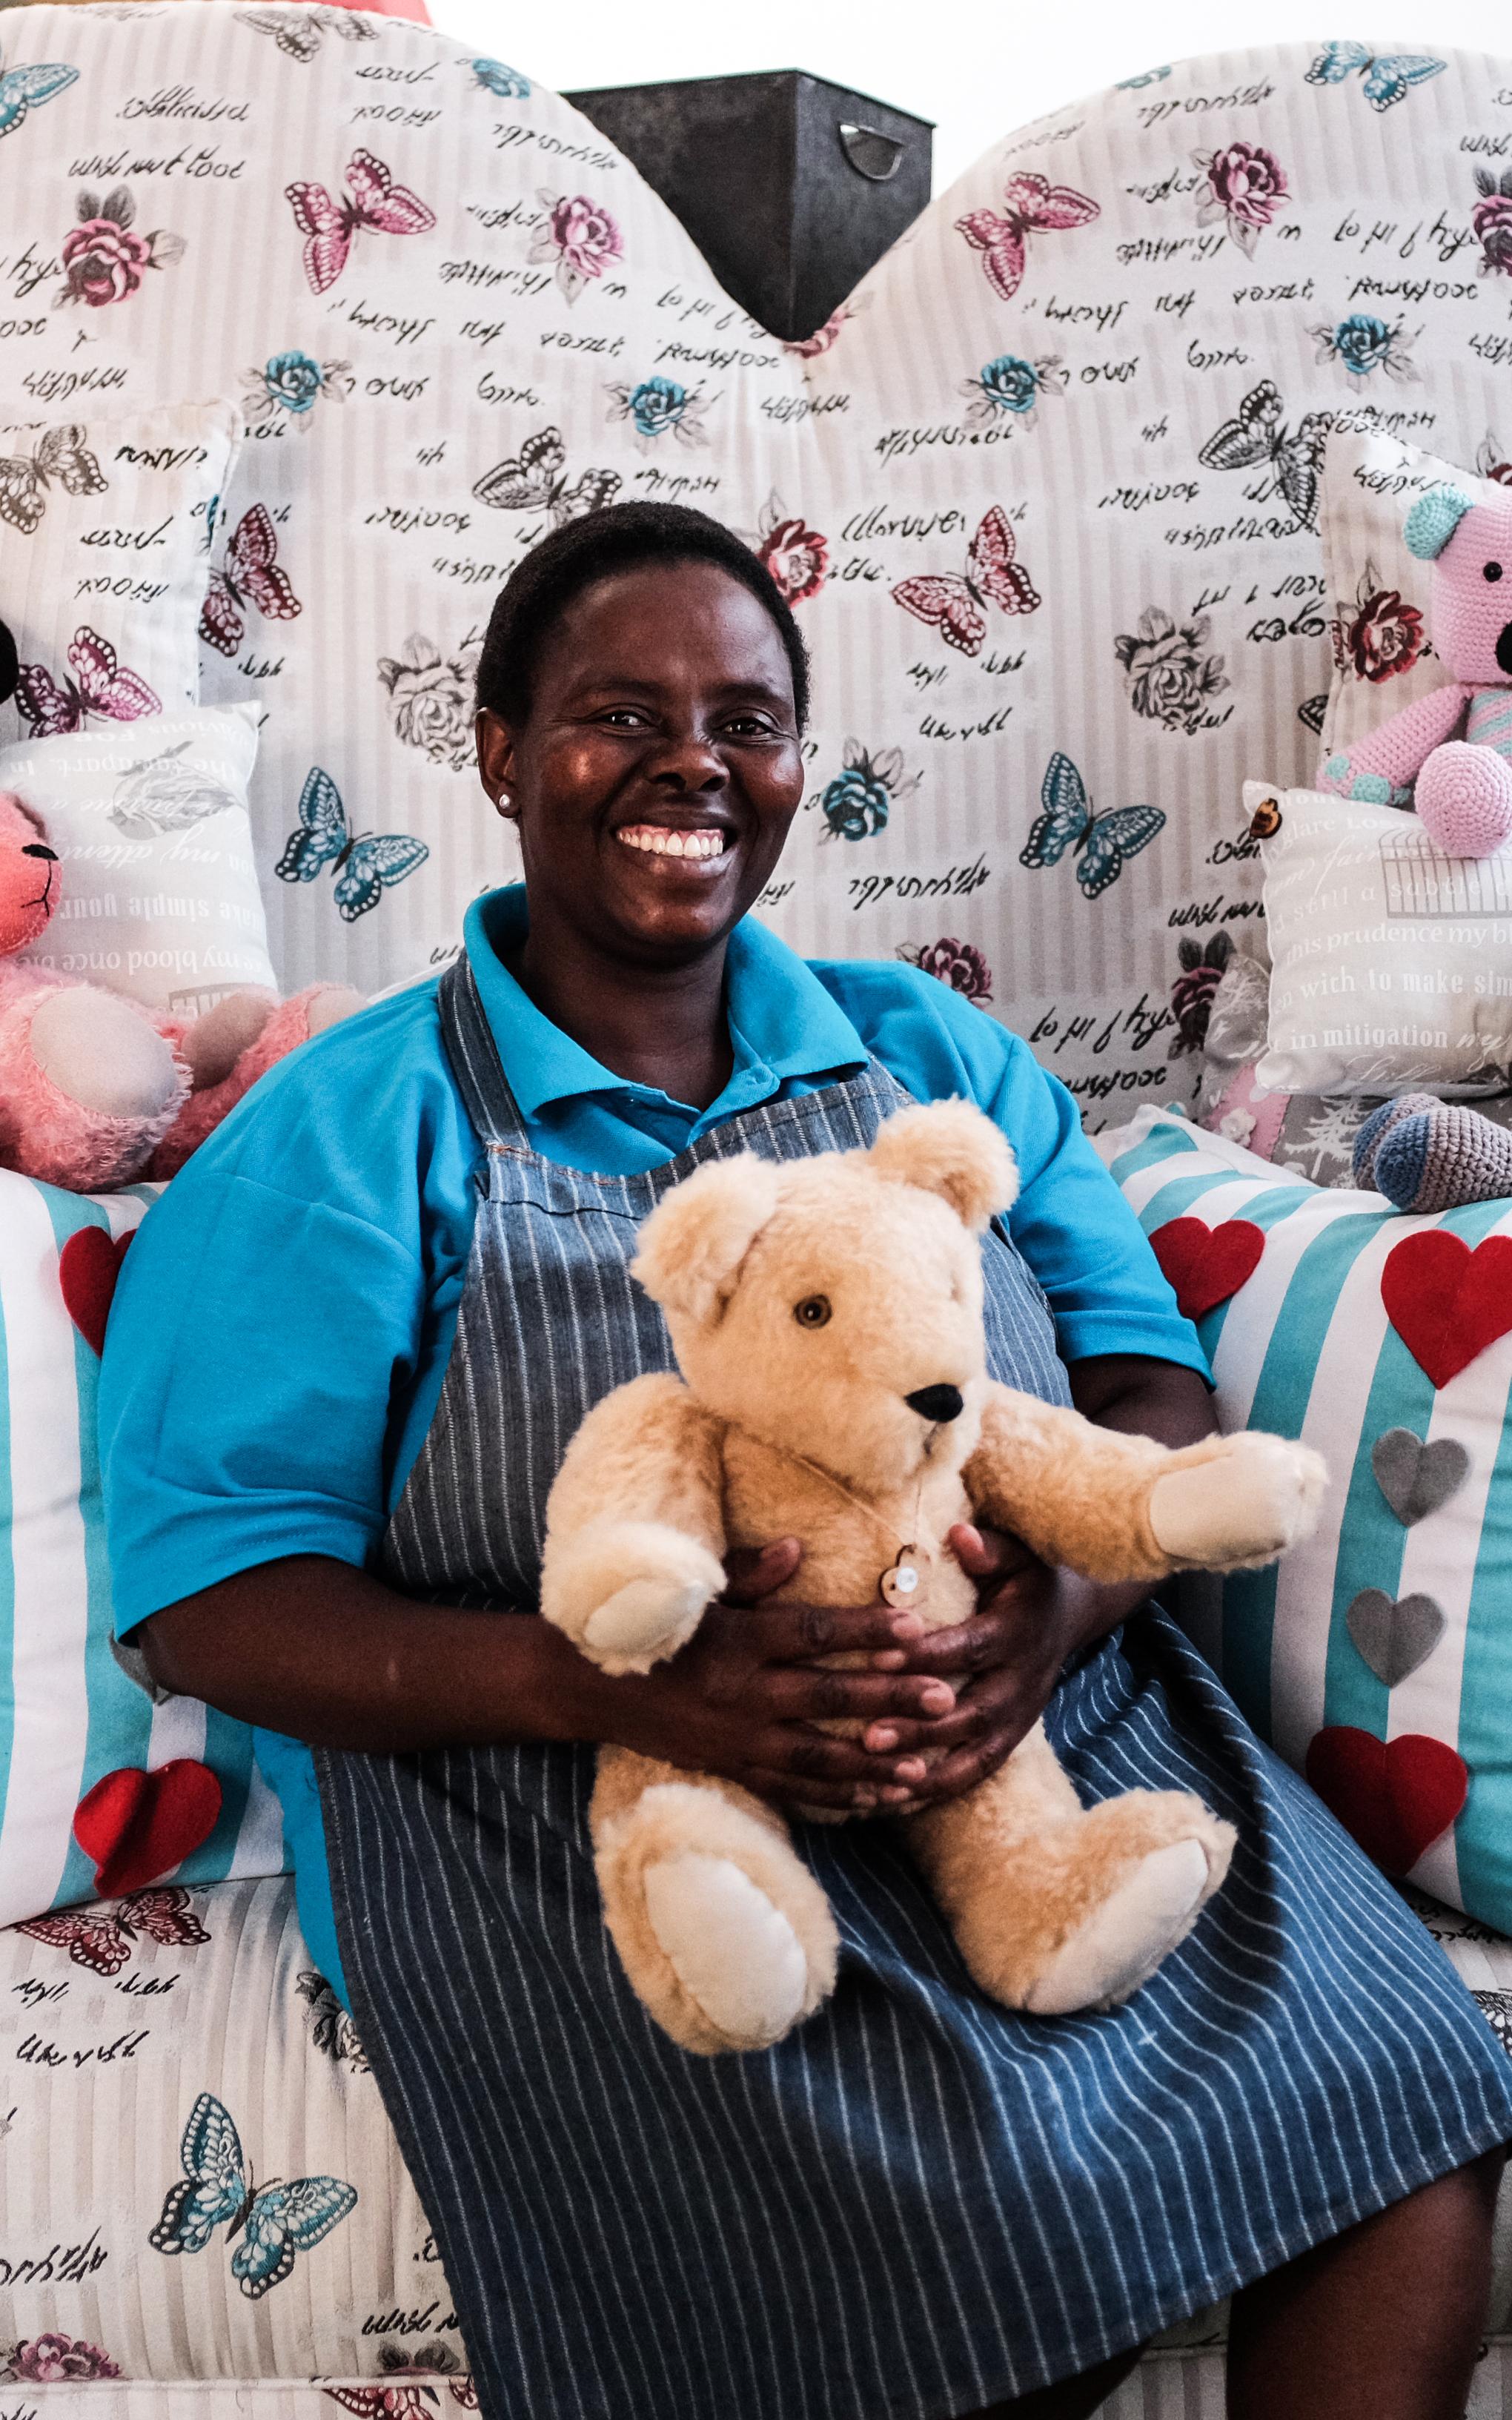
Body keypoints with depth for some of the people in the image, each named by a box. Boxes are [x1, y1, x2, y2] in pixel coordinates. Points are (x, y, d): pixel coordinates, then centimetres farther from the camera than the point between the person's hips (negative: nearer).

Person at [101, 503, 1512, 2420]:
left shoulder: (932, 1054, 15)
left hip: (1058, 1733, 4)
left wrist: (1067, 1595, -15)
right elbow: (205, 1595, -4)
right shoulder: (350, 1141, 3)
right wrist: (604, 1680, -21)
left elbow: (1153, 1385, 10)